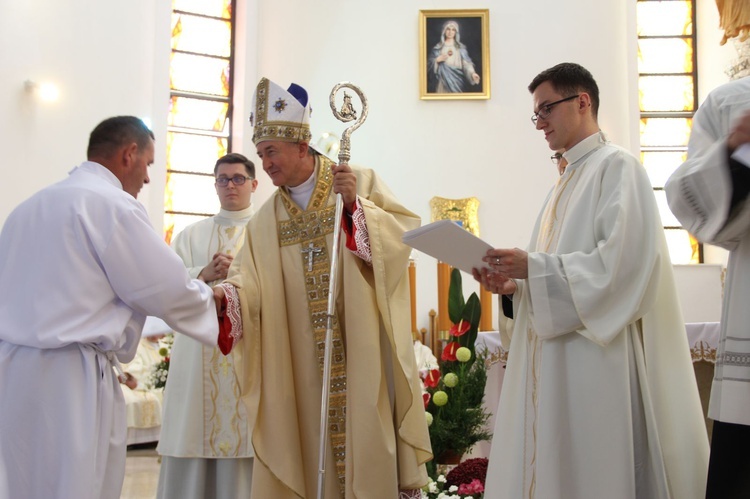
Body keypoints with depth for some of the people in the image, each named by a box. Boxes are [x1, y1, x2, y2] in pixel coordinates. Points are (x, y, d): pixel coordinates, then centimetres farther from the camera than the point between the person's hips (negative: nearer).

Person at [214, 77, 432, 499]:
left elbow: (405, 231, -8)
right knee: (304, 444, 5)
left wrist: (356, 207, -19)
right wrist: (225, 293, -20)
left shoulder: (363, 183, 1)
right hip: (299, 359, 3)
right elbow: (251, 281, 0)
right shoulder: (266, 220, 9)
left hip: (362, 349, -3)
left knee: (367, 441, 0)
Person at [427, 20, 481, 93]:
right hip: (443, 80, 0)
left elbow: (466, 63, -5)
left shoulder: (460, 47, 7)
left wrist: (473, 73, -23)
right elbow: (429, 64, 7)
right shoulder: (438, 47, 8)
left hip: (456, 80, 0)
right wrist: (437, 60, -12)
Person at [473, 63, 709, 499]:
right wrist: (515, 284, 4)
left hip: (597, 360, -8)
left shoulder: (617, 166, -5)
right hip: (555, 364, 8)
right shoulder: (568, 181, 20)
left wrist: (532, 267, -19)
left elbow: (621, 260, -18)